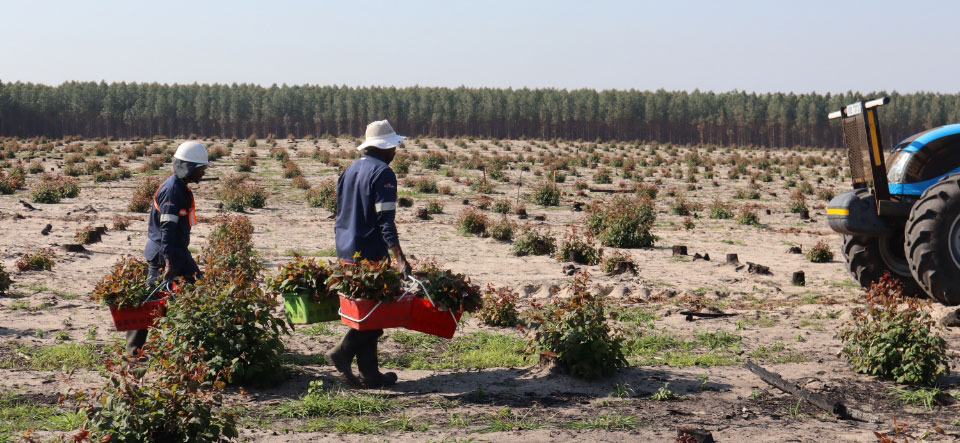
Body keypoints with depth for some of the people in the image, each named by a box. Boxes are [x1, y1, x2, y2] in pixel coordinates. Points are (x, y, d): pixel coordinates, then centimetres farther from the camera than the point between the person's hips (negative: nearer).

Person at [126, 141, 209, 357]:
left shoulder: (181, 188, 12)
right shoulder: (172, 190, -19)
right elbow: (167, 228, -24)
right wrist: (169, 262, -27)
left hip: (178, 251, 10)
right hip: (163, 253, -10)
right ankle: (133, 347, 4)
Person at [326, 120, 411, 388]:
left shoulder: (350, 170, 15)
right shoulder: (382, 173, -11)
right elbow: (385, 220, -19)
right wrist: (399, 258, -23)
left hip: (346, 253, 9)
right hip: (370, 254, -9)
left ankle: (370, 375, 10)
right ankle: (343, 352, -6)